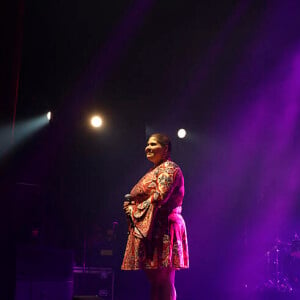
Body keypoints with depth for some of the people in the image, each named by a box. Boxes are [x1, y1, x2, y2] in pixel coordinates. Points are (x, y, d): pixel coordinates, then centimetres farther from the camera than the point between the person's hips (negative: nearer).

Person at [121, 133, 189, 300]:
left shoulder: (169, 168, -5)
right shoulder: (154, 171, 25)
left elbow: (159, 198, -18)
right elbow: (144, 198, 27)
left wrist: (134, 209, -8)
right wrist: (131, 203, 6)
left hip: (162, 229, -10)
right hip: (146, 229, 10)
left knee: (162, 282, -9)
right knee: (153, 281, 8)